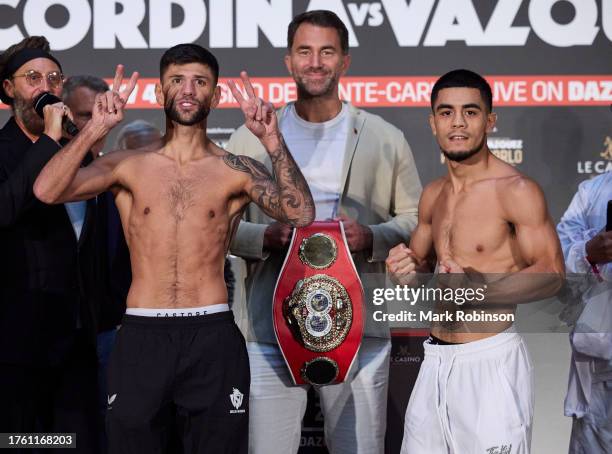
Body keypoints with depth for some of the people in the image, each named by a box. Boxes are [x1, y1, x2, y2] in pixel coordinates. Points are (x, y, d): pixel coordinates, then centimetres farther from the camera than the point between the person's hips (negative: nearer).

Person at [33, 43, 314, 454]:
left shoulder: (235, 171, 4)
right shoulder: (128, 166, 5)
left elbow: (301, 214, -12)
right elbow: (47, 191, -8)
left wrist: (273, 140, -20)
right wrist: (95, 131, -17)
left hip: (213, 337, 0)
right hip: (141, 337, 1)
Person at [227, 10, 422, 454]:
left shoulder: (385, 139, 8)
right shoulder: (251, 138, 9)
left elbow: (417, 221, 10)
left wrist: (371, 238, -10)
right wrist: (266, 236, -11)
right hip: (272, 330, 0)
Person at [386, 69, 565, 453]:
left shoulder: (516, 190, -11)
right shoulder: (433, 195, 11)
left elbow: (551, 274, -14)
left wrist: (478, 289, -28)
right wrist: (405, 270, -1)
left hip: (491, 361, -7)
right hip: (436, 361, 7)